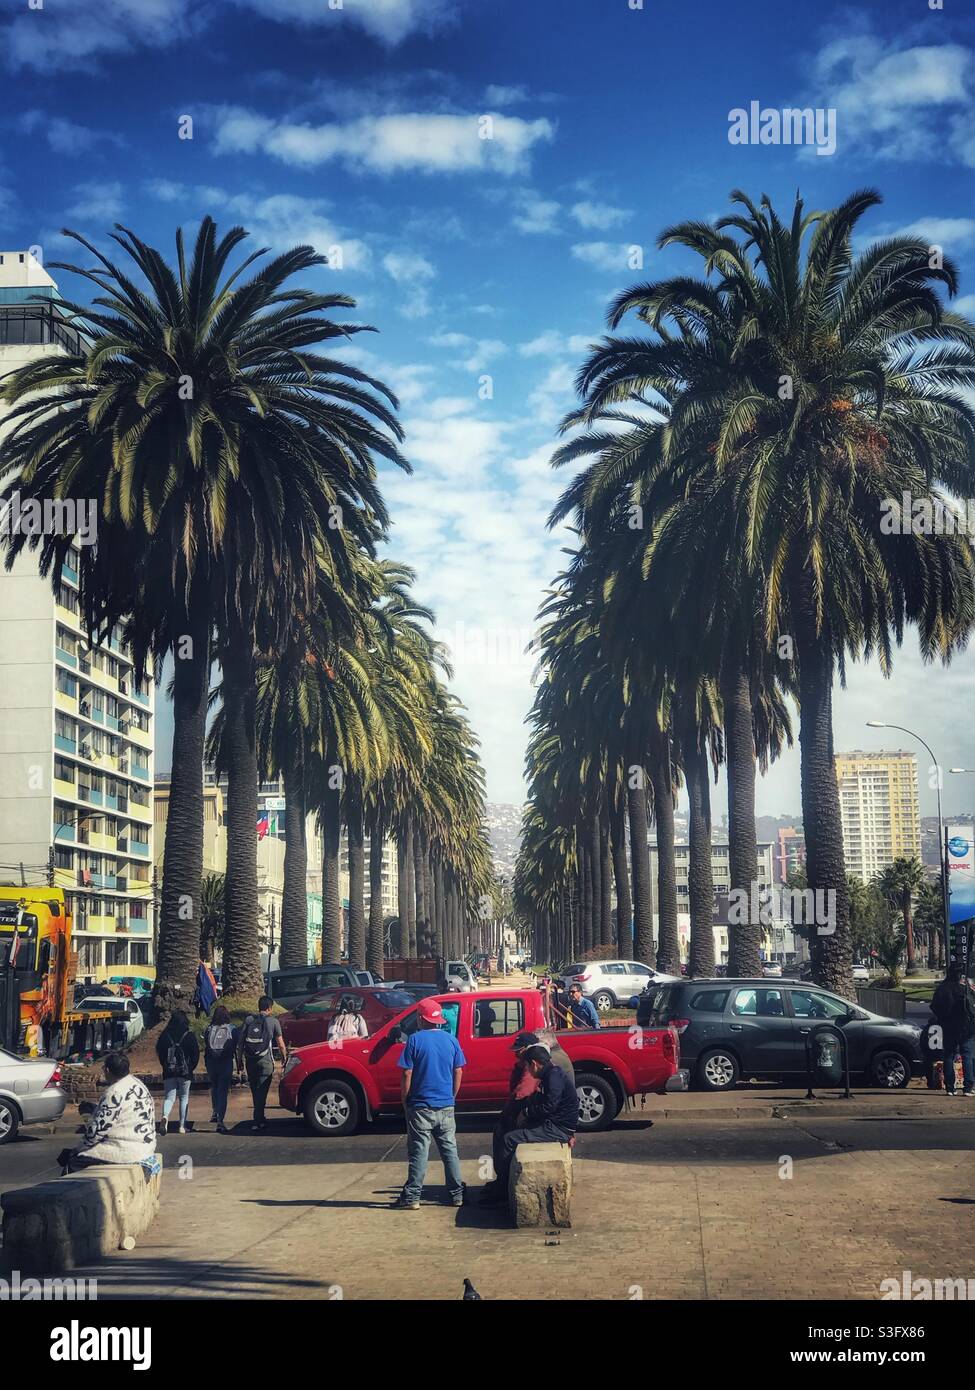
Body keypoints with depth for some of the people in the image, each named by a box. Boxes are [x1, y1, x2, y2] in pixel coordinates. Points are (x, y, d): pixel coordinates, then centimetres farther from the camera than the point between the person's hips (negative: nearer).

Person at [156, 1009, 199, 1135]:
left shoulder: (165, 1035, -1)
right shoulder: (189, 1036, -6)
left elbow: (159, 1052, 4)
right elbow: (196, 1054, -4)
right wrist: (191, 1068, 10)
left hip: (168, 1072, 1)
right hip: (185, 1072, -1)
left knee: (169, 1097, 7)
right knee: (184, 1098, 10)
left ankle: (165, 1116, -23)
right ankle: (182, 1126, 10)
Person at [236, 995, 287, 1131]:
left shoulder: (248, 1020, 6)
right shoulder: (273, 1021, -2)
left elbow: (240, 1042, 4)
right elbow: (280, 1044, 3)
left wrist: (239, 1059, 11)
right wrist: (284, 1058, 18)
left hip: (250, 1061, 3)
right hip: (265, 1061, -3)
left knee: (255, 1092, 16)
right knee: (261, 1092, -1)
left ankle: (260, 1120, 26)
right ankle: (257, 1122, -7)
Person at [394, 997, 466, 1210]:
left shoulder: (415, 1040, -9)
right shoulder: (451, 1040, 3)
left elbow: (407, 1074, -9)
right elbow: (458, 1072, 7)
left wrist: (405, 1101, 0)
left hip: (421, 1106, -4)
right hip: (446, 1106, 4)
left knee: (419, 1152, 0)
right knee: (449, 1150, 10)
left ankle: (412, 1196, 3)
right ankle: (457, 1194, 13)